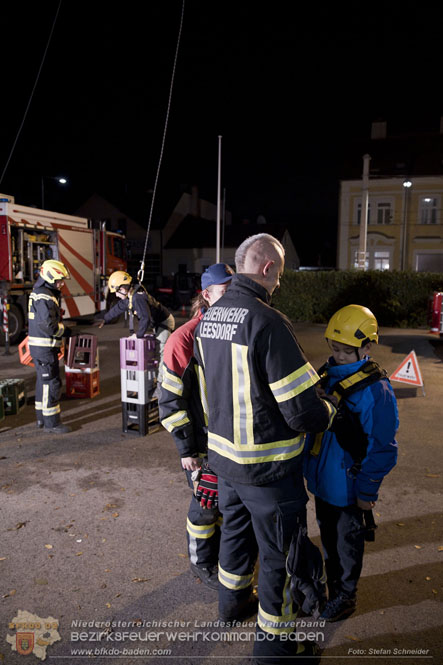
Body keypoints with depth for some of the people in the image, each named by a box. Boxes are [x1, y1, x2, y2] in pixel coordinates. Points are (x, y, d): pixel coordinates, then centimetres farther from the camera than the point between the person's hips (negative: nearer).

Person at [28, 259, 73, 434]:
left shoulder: (38, 293, 15)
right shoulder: (45, 298, -18)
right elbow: (48, 325, -24)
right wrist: (64, 331, -11)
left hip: (38, 346, 11)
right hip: (44, 347, -11)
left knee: (43, 381, 18)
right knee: (51, 383, -4)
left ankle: (41, 417, 30)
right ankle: (51, 422, 3)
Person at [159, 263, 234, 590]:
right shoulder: (185, 339, -19)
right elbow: (172, 398, -15)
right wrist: (186, 448, -13)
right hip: (203, 442, -5)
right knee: (207, 504, 11)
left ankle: (223, 551, 44)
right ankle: (202, 562, 36)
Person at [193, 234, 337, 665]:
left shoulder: (209, 317, -2)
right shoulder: (267, 322, -27)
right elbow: (302, 412, -25)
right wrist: (329, 411, -4)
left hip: (223, 454, 8)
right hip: (267, 466, -7)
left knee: (236, 530, 30)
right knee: (279, 553, 15)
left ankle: (232, 602, 54)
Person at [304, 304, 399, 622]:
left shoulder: (376, 389, -21)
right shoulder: (326, 375, -1)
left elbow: (382, 447, -16)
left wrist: (368, 492, -12)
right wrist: (306, 465, 13)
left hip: (348, 485, -6)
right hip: (322, 479, 6)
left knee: (347, 541, 15)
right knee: (328, 534, 24)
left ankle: (345, 596, 38)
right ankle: (331, 582, 47)